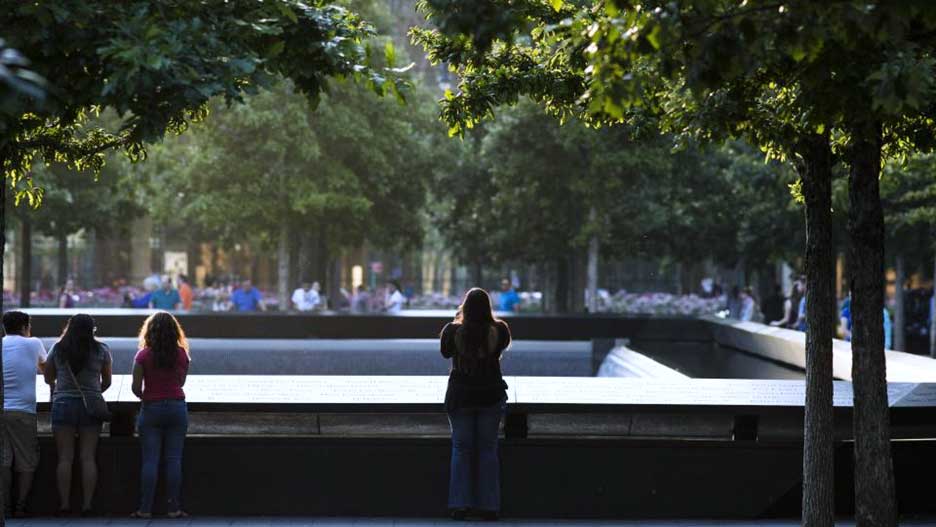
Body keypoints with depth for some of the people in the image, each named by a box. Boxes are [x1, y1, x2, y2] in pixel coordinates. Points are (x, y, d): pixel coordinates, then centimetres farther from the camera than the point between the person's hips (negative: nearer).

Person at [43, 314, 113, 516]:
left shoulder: (57, 349, 2)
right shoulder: (101, 351, 2)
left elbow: (48, 378, 14)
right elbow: (107, 381, 10)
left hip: (63, 403, 0)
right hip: (91, 406, 0)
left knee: (65, 457, 1)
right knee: (88, 457, 1)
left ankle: (64, 503, -1)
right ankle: (87, 503, -2)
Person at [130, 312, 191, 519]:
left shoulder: (143, 355, -6)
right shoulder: (182, 355, 1)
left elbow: (136, 387, -6)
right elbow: (181, 382, 10)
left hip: (151, 409, -1)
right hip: (177, 407, 1)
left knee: (150, 460, 1)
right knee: (174, 459, 2)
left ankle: (145, 508, -1)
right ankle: (175, 508, 0)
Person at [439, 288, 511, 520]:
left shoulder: (453, 331, -13)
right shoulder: (499, 330, -11)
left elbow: (445, 352, 7)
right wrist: (486, 319, 12)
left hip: (460, 396, -1)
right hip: (491, 395, 1)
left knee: (461, 448, 9)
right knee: (488, 449, 9)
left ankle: (460, 505, 7)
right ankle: (489, 505, 10)